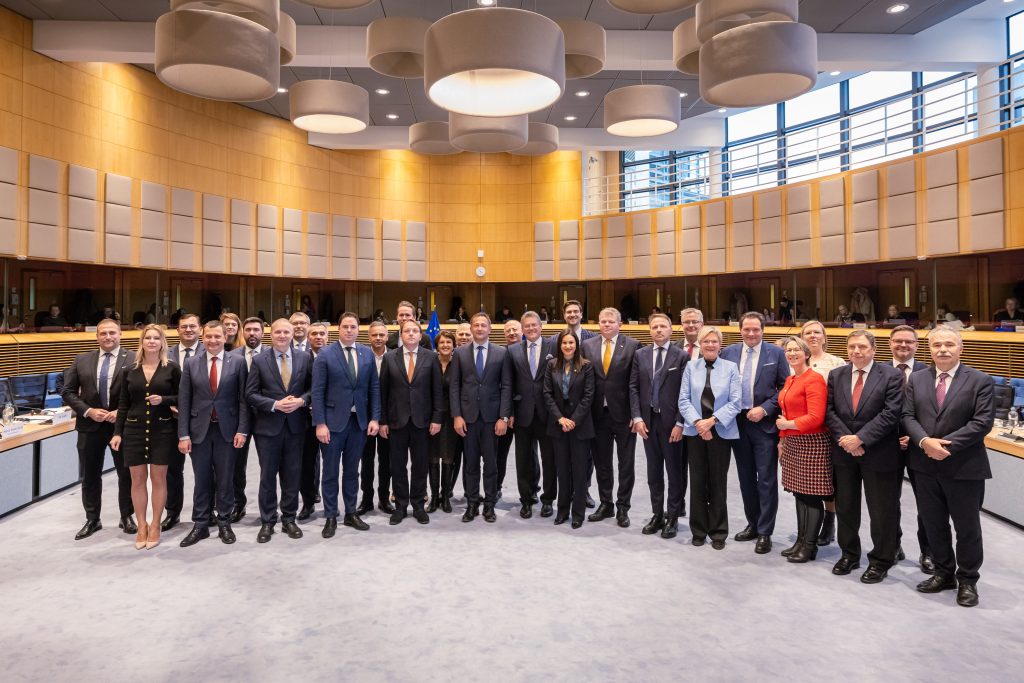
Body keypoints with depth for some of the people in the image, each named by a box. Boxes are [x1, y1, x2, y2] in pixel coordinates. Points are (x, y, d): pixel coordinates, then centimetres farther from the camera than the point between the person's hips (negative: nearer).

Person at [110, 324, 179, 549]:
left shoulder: (171, 369, -1)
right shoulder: (129, 370, 6)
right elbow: (123, 404, 7)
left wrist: (163, 400, -16)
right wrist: (117, 432, 2)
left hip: (162, 430, -2)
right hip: (134, 430, 2)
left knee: (158, 478, 4)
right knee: (137, 479, 6)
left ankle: (155, 526, 16)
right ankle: (142, 526, 18)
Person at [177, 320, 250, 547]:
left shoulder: (237, 362, -1)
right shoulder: (191, 364, 3)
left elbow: (243, 399, -2)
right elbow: (184, 401, 1)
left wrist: (242, 430, -8)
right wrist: (183, 435, -4)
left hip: (226, 430, -1)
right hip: (199, 430, 1)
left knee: (226, 479, 8)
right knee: (202, 480, 9)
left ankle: (224, 524, 21)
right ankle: (200, 525, 21)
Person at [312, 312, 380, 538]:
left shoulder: (367, 353, 5)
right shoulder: (325, 355, -5)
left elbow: (374, 388, 6)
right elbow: (318, 392, -7)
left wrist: (374, 418, 0)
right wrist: (320, 424, -13)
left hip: (359, 421, 3)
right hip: (333, 421, -3)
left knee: (352, 470, 14)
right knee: (330, 472, 7)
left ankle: (351, 513, 26)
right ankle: (330, 517, 19)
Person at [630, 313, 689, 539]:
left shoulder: (681, 356, -4)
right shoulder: (640, 354, 7)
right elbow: (633, 387, 6)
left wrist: (679, 423, -12)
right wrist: (637, 418, -3)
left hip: (671, 422, -3)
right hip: (648, 420, 4)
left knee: (674, 471, 6)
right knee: (653, 472, 12)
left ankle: (673, 517, 18)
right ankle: (657, 514, 24)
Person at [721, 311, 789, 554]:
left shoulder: (776, 353, -2)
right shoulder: (728, 352, 5)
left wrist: (765, 409, -12)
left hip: (764, 423, -3)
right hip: (737, 422, 3)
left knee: (766, 479, 0)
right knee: (746, 477, 13)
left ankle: (765, 532, 9)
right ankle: (753, 523, 27)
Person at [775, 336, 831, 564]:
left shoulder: (814, 379, -12)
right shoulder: (789, 380, 14)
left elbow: (815, 417, -19)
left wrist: (787, 424, -11)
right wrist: (783, 439, 15)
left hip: (812, 444, -8)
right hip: (793, 443, 8)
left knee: (812, 496, 1)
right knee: (799, 493, 13)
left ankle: (810, 546, 10)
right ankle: (800, 541, 22)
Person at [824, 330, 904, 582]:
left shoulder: (892, 376, -7)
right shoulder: (836, 375, 6)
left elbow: (891, 413, -15)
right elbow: (829, 411, 2)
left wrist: (860, 438, -18)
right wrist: (844, 438, -12)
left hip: (878, 454, -4)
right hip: (844, 452, 4)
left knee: (882, 511, 6)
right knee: (845, 507, 15)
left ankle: (880, 560, 23)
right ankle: (849, 554, 31)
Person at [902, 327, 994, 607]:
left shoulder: (980, 381, -4)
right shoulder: (916, 379, 6)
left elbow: (982, 422, -12)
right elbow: (908, 416, 1)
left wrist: (947, 444, -20)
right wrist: (925, 442, -17)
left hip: (964, 467, -3)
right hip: (926, 465, 4)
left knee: (967, 527, 9)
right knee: (933, 525, 14)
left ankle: (967, 580, 26)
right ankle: (944, 574, 31)